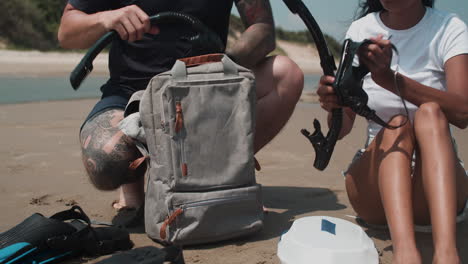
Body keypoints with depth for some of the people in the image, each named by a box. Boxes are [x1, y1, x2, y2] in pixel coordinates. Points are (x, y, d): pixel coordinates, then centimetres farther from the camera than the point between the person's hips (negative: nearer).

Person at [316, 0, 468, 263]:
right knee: (397, 124, -27)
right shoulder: (361, 31, 3)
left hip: (437, 182, -1)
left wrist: (391, 78, -34)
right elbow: (343, 128, -1)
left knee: (430, 113, -28)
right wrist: (334, 105, -25)